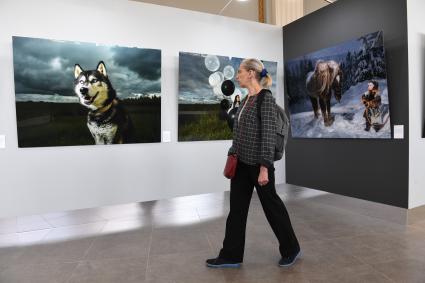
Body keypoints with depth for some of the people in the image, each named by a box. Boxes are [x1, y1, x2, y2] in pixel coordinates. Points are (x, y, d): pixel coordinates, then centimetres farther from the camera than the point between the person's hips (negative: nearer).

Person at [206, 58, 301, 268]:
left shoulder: (266, 98, -14)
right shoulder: (246, 99, 12)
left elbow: (268, 134, -19)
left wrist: (264, 168, -22)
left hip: (258, 163, -8)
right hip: (241, 162, 9)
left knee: (271, 204, 8)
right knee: (237, 207, 10)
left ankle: (291, 249, 30)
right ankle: (231, 256, 23)